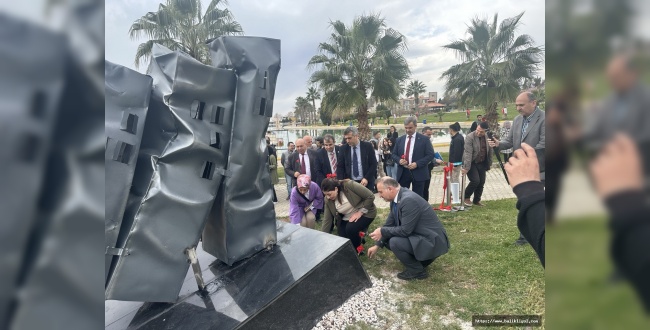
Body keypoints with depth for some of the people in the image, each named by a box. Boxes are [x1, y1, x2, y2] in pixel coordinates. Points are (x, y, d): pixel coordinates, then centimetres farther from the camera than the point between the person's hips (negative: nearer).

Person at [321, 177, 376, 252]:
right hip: (347, 219, 5)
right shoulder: (328, 200, -13)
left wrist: (360, 212, -23)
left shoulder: (349, 185, -28)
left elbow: (370, 196, -22)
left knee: (350, 229, -29)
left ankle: (358, 248, 0)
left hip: (365, 213, -4)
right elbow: (327, 221, -9)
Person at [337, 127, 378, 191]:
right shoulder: (344, 148, 2)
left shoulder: (367, 146, -3)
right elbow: (340, 166, 3)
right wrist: (341, 181, -11)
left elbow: (373, 164, -3)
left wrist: (366, 178, -12)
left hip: (366, 182, -1)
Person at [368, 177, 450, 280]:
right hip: (418, 235, 9)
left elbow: (405, 230, -27)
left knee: (395, 242, -25)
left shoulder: (408, 200, -28)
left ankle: (417, 270, -2)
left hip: (432, 241, -9)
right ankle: (418, 259, 16)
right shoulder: (396, 199, 1)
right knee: (388, 238, 6)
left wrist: (382, 231, -15)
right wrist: (377, 245, 11)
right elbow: (389, 223, 10)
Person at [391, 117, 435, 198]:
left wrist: (417, 164, -17)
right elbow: (394, 154, 14)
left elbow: (430, 155, -5)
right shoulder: (399, 139, 10)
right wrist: (399, 160, -9)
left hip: (418, 173, -3)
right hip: (402, 173, 3)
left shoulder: (424, 139, -1)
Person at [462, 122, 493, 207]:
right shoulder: (470, 137, -18)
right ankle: (466, 197, 7)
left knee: (481, 182, 7)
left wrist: (489, 164, 10)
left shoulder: (487, 137, -1)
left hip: (482, 163, 6)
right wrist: (466, 167, -28)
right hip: (472, 163, -6)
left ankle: (476, 200, 24)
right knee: (475, 180, -15)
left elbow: (490, 151, 10)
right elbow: (468, 153, -24)